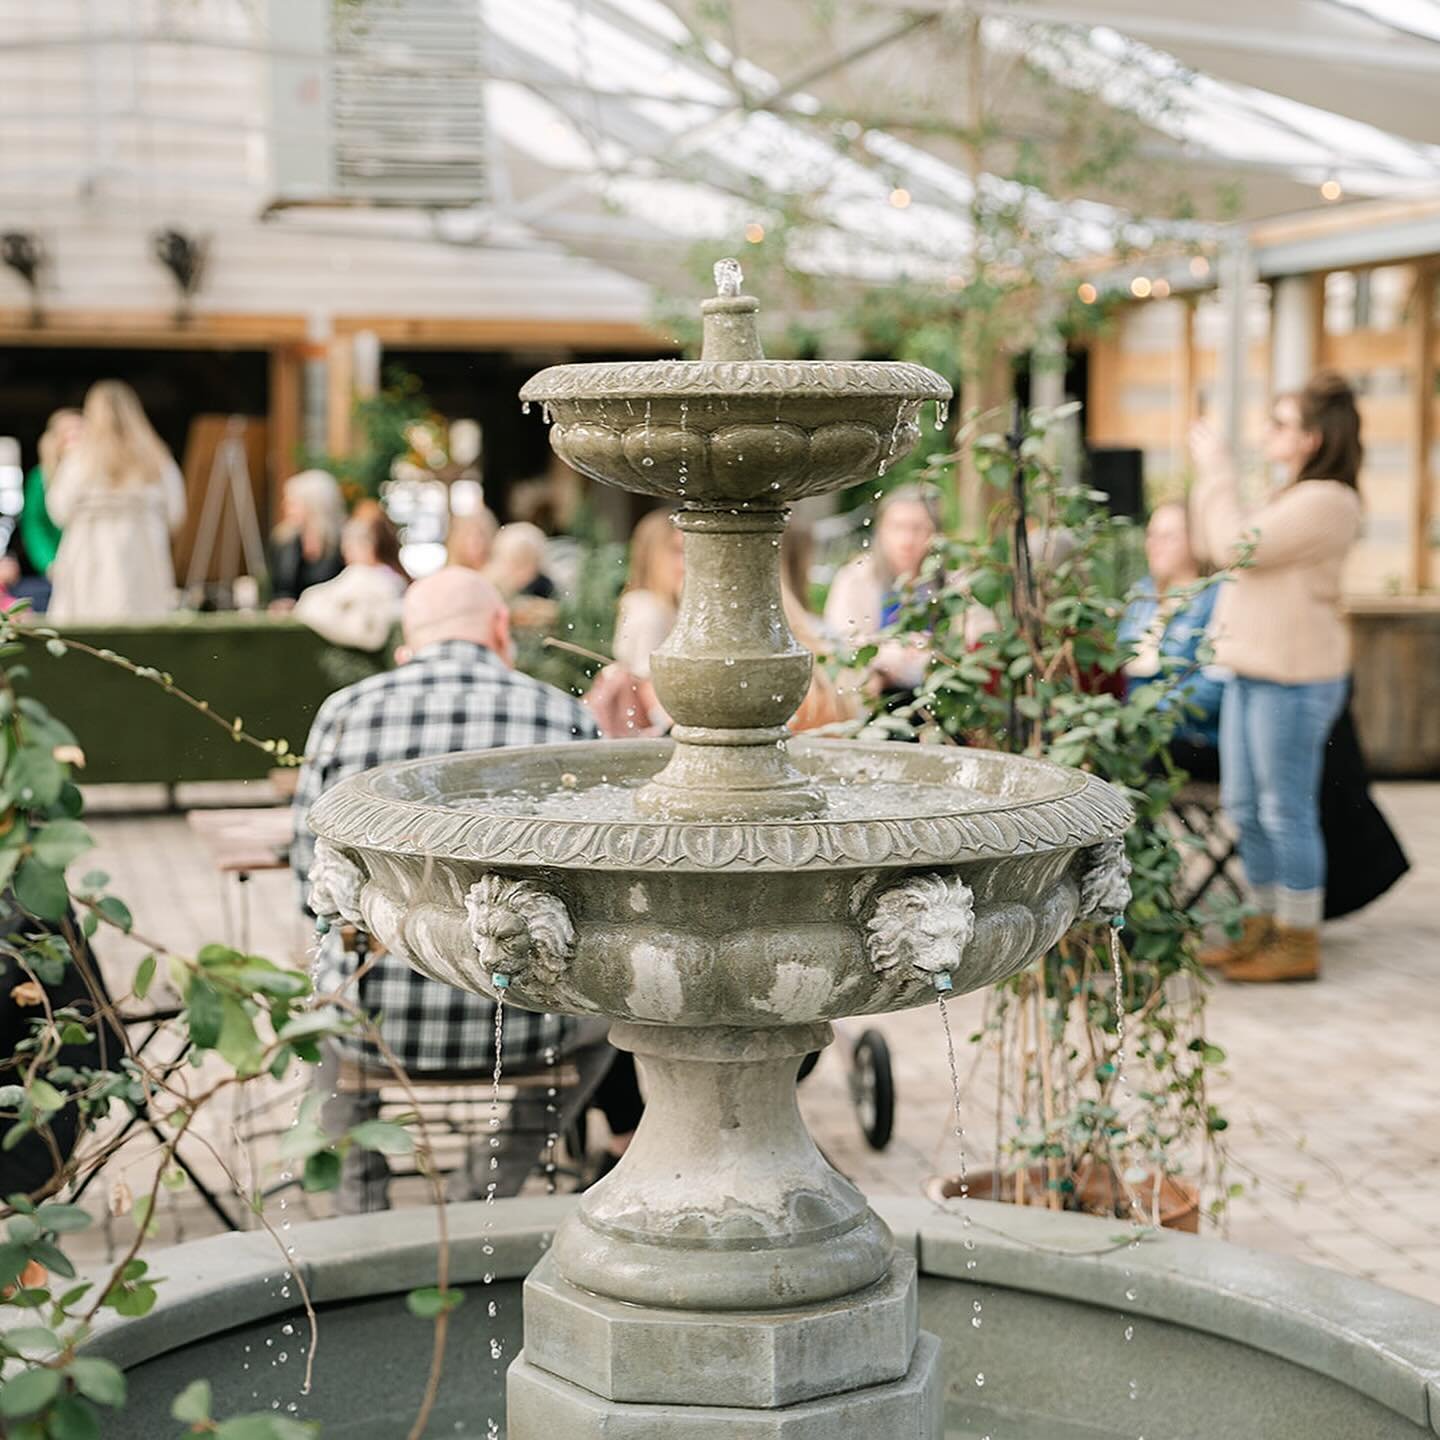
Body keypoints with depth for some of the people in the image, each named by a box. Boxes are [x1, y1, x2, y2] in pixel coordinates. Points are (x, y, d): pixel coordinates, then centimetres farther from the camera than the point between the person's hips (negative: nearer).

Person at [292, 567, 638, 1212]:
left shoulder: (343, 711, 1)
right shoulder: (565, 717, -2)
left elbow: (313, 874, 9)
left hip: (372, 1018, 2)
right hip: (518, 1025, -1)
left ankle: (359, 1197, 31)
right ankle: (490, 1185, 24)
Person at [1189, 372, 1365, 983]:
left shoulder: (1325, 502, -15)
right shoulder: (1293, 496, 19)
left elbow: (1237, 546, -22)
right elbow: (1214, 545, 23)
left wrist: (1218, 473, -12)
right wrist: (1209, 476, 14)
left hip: (1293, 680, -10)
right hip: (1252, 673, 10)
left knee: (1286, 810, -4)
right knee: (1244, 806, 14)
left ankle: (1300, 944, 5)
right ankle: (1266, 927, 25)